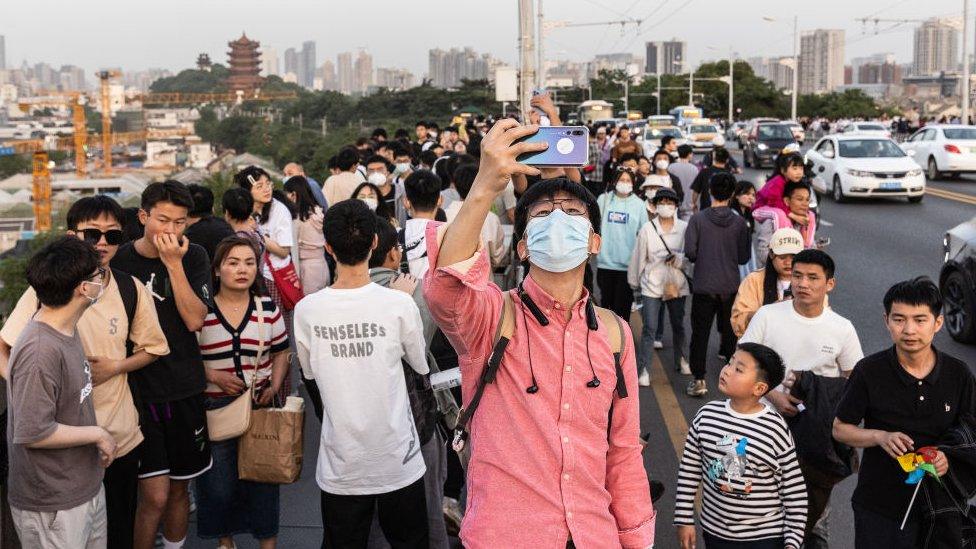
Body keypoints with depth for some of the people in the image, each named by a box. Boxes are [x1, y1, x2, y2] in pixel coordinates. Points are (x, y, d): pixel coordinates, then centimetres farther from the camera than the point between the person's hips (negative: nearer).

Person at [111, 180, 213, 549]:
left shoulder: (193, 257, 0)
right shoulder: (119, 261, -5)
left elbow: (195, 320, -12)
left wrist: (174, 264, -18)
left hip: (185, 390, 3)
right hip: (137, 390, -2)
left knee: (179, 489, 14)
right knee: (155, 495, -8)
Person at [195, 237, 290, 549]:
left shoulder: (268, 308, 1)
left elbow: (281, 352, 11)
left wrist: (274, 386, -2)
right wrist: (212, 375, -15)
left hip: (261, 406, 2)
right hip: (215, 407, -1)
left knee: (263, 479, 8)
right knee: (219, 484, 9)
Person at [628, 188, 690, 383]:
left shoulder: (684, 228, -5)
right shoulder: (647, 229, -4)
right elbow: (639, 257, 3)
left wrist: (679, 259, -21)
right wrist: (634, 281, 10)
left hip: (677, 284, 2)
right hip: (652, 284, -1)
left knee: (678, 325, 19)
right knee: (649, 328, -6)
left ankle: (680, 360, 39)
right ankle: (643, 370, -3)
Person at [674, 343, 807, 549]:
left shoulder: (776, 429, -16)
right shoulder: (706, 415, -7)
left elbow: (795, 493, -8)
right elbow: (688, 471, 3)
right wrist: (684, 519, 3)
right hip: (715, 531, 3)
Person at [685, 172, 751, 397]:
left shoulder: (698, 219, -9)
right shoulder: (739, 222, -4)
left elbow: (690, 252, -12)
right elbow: (744, 257, 0)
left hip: (704, 286, -2)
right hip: (731, 286, 2)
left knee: (700, 333, 4)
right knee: (730, 332, 17)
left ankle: (698, 380, 3)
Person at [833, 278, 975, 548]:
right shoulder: (869, 371, -11)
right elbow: (840, 428, -1)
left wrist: (949, 457, -15)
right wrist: (881, 437, -18)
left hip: (940, 505, 2)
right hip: (879, 506, -2)